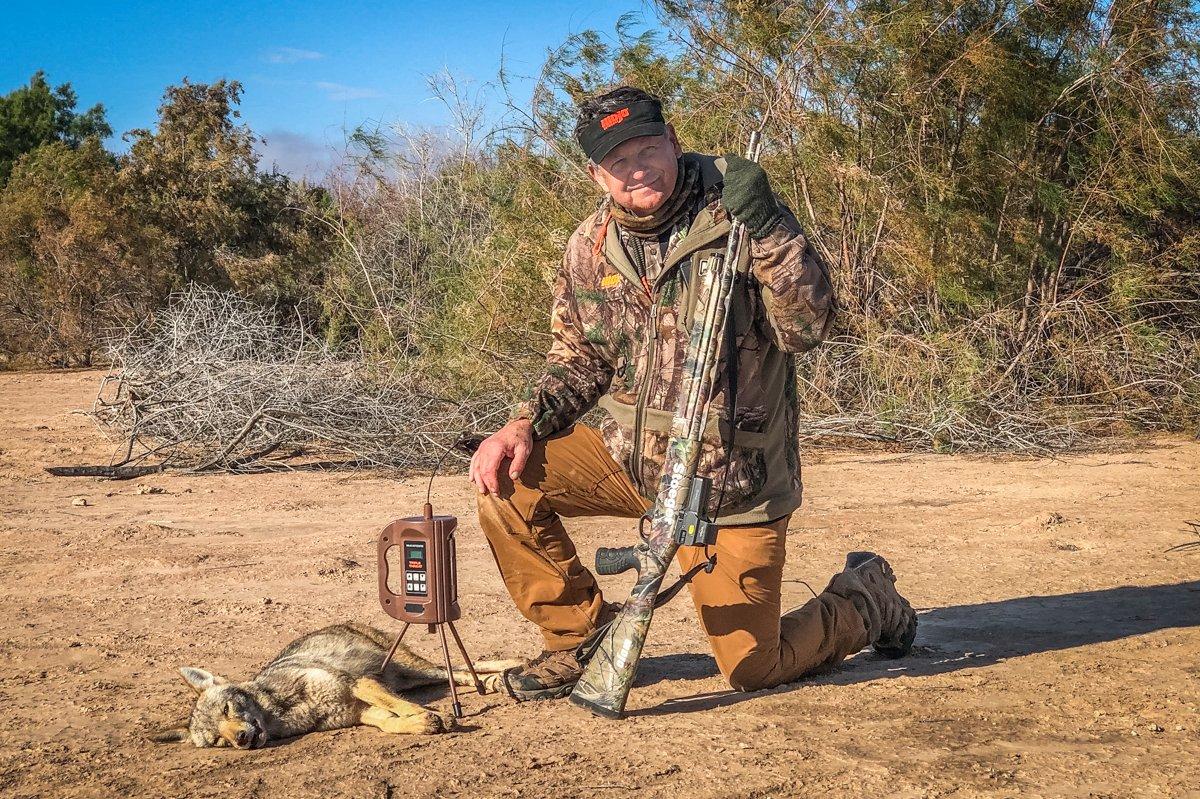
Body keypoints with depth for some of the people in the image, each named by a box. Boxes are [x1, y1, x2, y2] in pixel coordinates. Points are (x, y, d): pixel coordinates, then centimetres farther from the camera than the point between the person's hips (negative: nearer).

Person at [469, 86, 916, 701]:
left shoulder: (733, 212, -13)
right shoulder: (590, 247, 0)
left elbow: (807, 327, -22)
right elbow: (578, 362, 10)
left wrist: (767, 226, -33)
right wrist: (525, 424, -8)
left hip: (731, 482, -4)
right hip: (628, 458, 4)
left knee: (753, 669, 0)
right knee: (506, 479, -17)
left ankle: (864, 600, 32)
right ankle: (582, 640, 3)